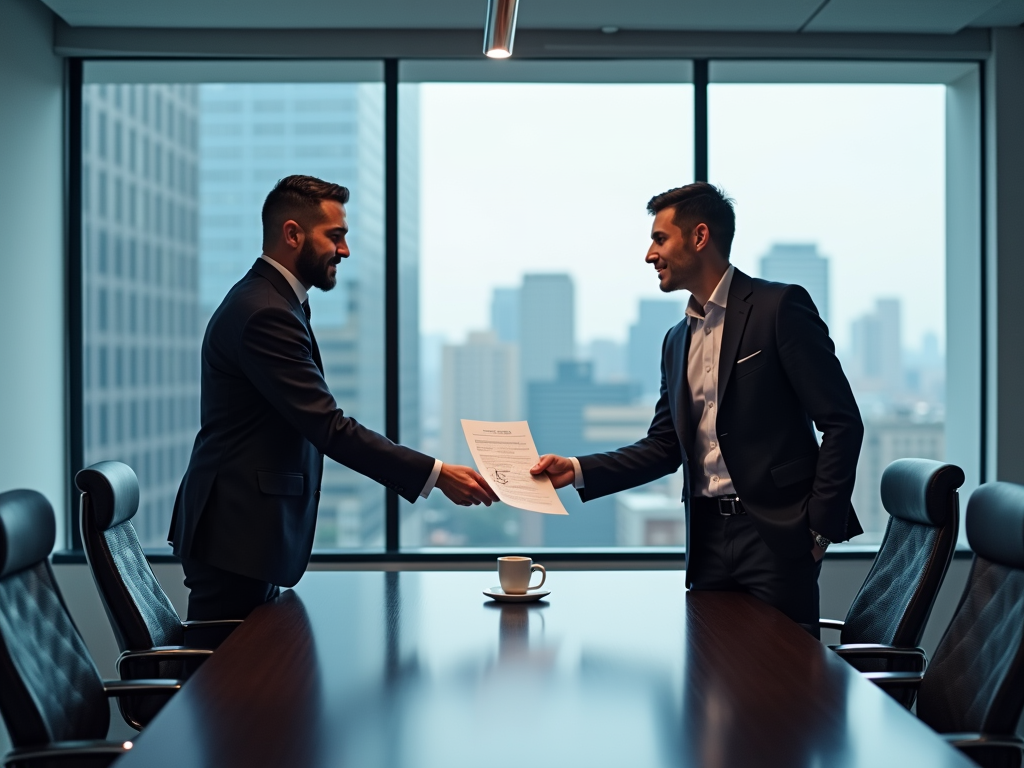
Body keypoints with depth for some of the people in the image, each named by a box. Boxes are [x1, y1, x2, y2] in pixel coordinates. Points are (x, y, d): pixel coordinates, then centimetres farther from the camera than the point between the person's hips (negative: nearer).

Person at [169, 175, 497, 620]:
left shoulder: (262, 300, 17)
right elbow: (330, 428, -22)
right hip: (237, 537, -10)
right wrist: (437, 474, -21)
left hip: (246, 529, 10)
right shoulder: (267, 314, -17)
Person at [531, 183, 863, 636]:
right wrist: (578, 471, 5)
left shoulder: (779, 308, -5)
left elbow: (842, 422, -8)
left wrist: (820, 527, -12)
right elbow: (664, 447, 17)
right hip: (707, 538, 6)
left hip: (775, 534, -6)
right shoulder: (677, 341, 17)